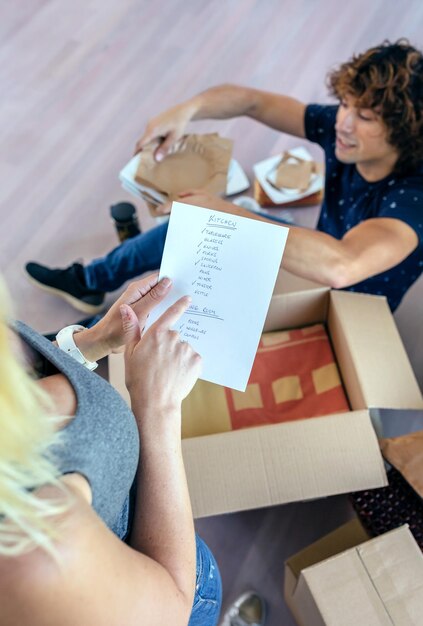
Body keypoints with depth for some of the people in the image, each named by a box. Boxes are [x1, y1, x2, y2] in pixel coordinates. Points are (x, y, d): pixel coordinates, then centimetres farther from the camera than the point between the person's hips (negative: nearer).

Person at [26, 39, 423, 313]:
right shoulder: (341, 128, -16)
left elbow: (339, 266, -53)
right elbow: (251, 101, -9)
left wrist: (224, 213, -47)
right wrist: (188, 109, -28)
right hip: (310, 264, 6)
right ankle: (89, 281, 29)